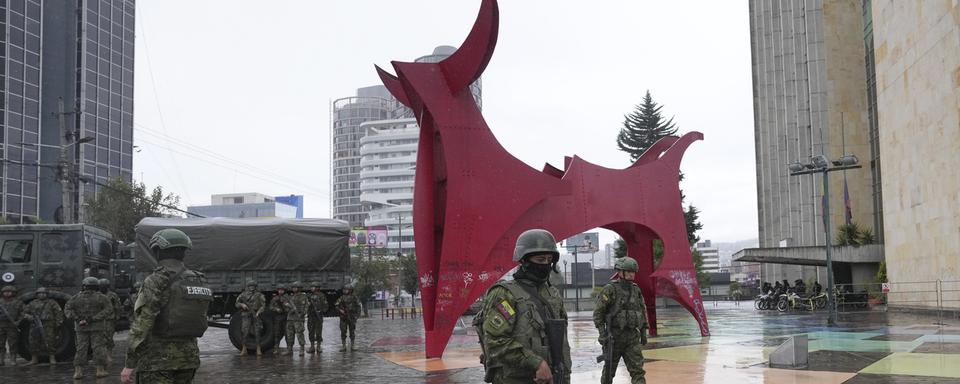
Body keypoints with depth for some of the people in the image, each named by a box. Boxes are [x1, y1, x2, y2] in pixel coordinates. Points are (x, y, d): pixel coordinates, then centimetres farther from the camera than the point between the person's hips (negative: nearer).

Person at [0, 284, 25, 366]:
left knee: (12, 344, -3)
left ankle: (13, 360, 1)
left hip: (12, 326, -3)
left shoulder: (18, 302, 5)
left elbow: (22, 314, 2)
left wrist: (18, 321, -11)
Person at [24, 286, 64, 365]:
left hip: (48, 326, -3)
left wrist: (59, 322, -6)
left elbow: (59, 312, 4)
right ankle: (34, 358, 14)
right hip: (35, 326, 3)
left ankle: (52, 358, 0)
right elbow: (25, 313, 17)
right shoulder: (33, 303, 14)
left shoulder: (52, 302, 7)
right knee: (33, 342, 3)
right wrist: (29, 317, -4)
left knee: (50, 342, -6)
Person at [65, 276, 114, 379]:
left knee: (81, 349, 6)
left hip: (81, 328, 2)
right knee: (99, 348, 3)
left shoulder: (76, 297, 3)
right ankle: (100, 370, 2)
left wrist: (76, 319, -11)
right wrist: (94, 318, -12)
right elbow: (109, 310, -12)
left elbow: (67, 309, -5)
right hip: (97, 327, -2)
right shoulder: (101, 297, -3)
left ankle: (78, 371, 0)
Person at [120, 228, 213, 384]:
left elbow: (141, 325, -16)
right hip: (188, 358, 7)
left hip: (158, 359, -7)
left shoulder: (155, 281, -12)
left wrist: (129, 364, -12)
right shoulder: (198, 281, 8)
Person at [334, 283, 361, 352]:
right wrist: (340, 310, -13)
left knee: (352, 332, 2)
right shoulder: (342, 297, 2)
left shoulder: (354, 297, 0)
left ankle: (352, 346, 10)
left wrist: (357, 315, -7)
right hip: (343, 318, 1)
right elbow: (336, 305, 3)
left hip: (352, 317, -1)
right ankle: (343, 347, 5)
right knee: (343, 332, 0)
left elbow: (358, 307, 2)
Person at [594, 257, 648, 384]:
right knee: (609, 370, 9)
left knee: (637, 370, -6)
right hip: (614, 336, -4)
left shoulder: (636, 290, 9)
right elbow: (598, 312, -10)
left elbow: (643, 311, 17)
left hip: (632, 337, 4)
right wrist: (602, 333, -16)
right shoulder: (610, 290, -8)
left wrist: (643, 332, 14)